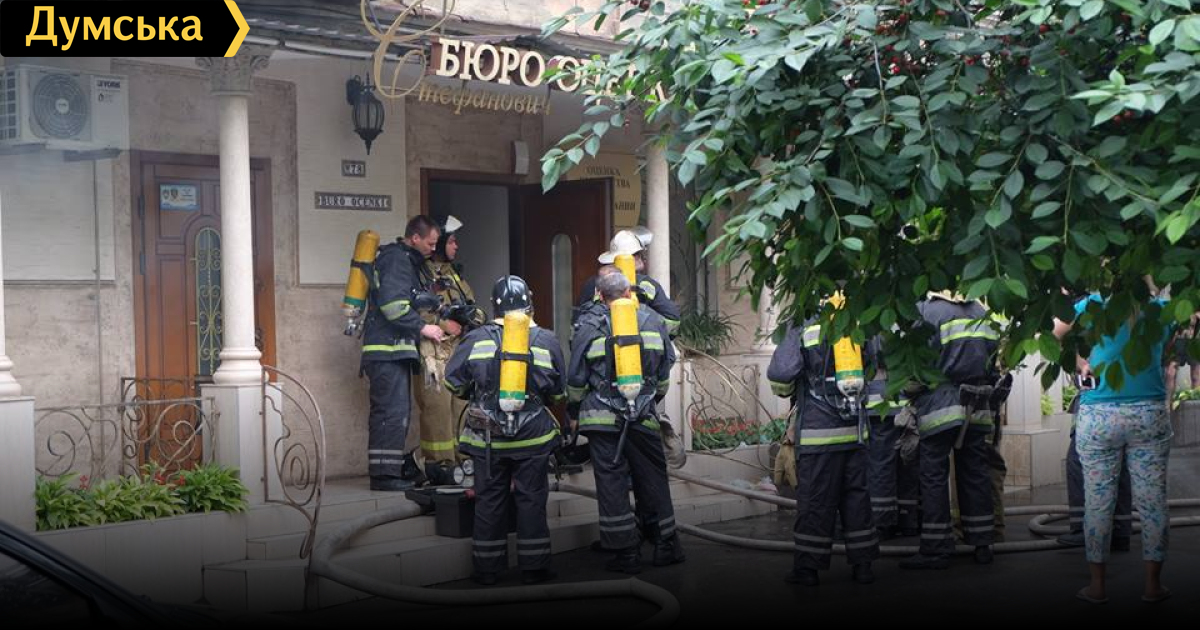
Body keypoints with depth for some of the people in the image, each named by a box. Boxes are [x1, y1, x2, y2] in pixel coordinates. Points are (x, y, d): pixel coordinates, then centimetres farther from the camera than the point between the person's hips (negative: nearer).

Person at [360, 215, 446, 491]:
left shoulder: (405, 260, 24)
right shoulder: (396, 258, -8)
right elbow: (392, 302, -20)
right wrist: (422, 327, -14)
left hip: (394, 350, 11)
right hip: (388, 348, -11)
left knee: (396, 411, 13)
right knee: (392, 410, -12)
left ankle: (401, 468, 19)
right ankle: (384, 474, -11)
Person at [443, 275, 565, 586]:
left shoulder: (477, 338, -6)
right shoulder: (546, 341, -3)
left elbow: (454, 382, 0)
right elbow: (558, 392, 5)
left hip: (487, 437, 0)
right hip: (532, 437, 0)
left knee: (489, 501, 9)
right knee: (531, 499, 8)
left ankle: (487, 569, 17)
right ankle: (534, 568, 13)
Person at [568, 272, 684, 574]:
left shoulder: (589, 328, -2)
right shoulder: (653, 321, 6)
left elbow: (576, 380, 1)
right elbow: (665, 370, 14)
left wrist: (574, 412, 16)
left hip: (603, 418, -2)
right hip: (644, 417, 2)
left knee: (612, 483, 3)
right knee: (653, 480, 12)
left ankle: (628, 553, 5)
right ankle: (666, 546, 18)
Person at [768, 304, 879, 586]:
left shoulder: (802, 331, -8)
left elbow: (779, 374, -15)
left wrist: (786, 392, 7)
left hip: (817, 433, -4)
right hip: (855, 431, 4)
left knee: (815, 500, 1)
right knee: (856, 495, 11)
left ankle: (808, 567, 7)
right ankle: (862, 565, 16)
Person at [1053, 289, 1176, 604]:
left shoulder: (1094, 304, -1)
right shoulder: (1162, 307, 4)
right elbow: (1165, 357, 17)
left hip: (1098, 417, -1)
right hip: (1150, 414, 1)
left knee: (1098, 502, 5)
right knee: (1152, 501, 9)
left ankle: (1098, 585, 12)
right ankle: (1153, 584, 16)